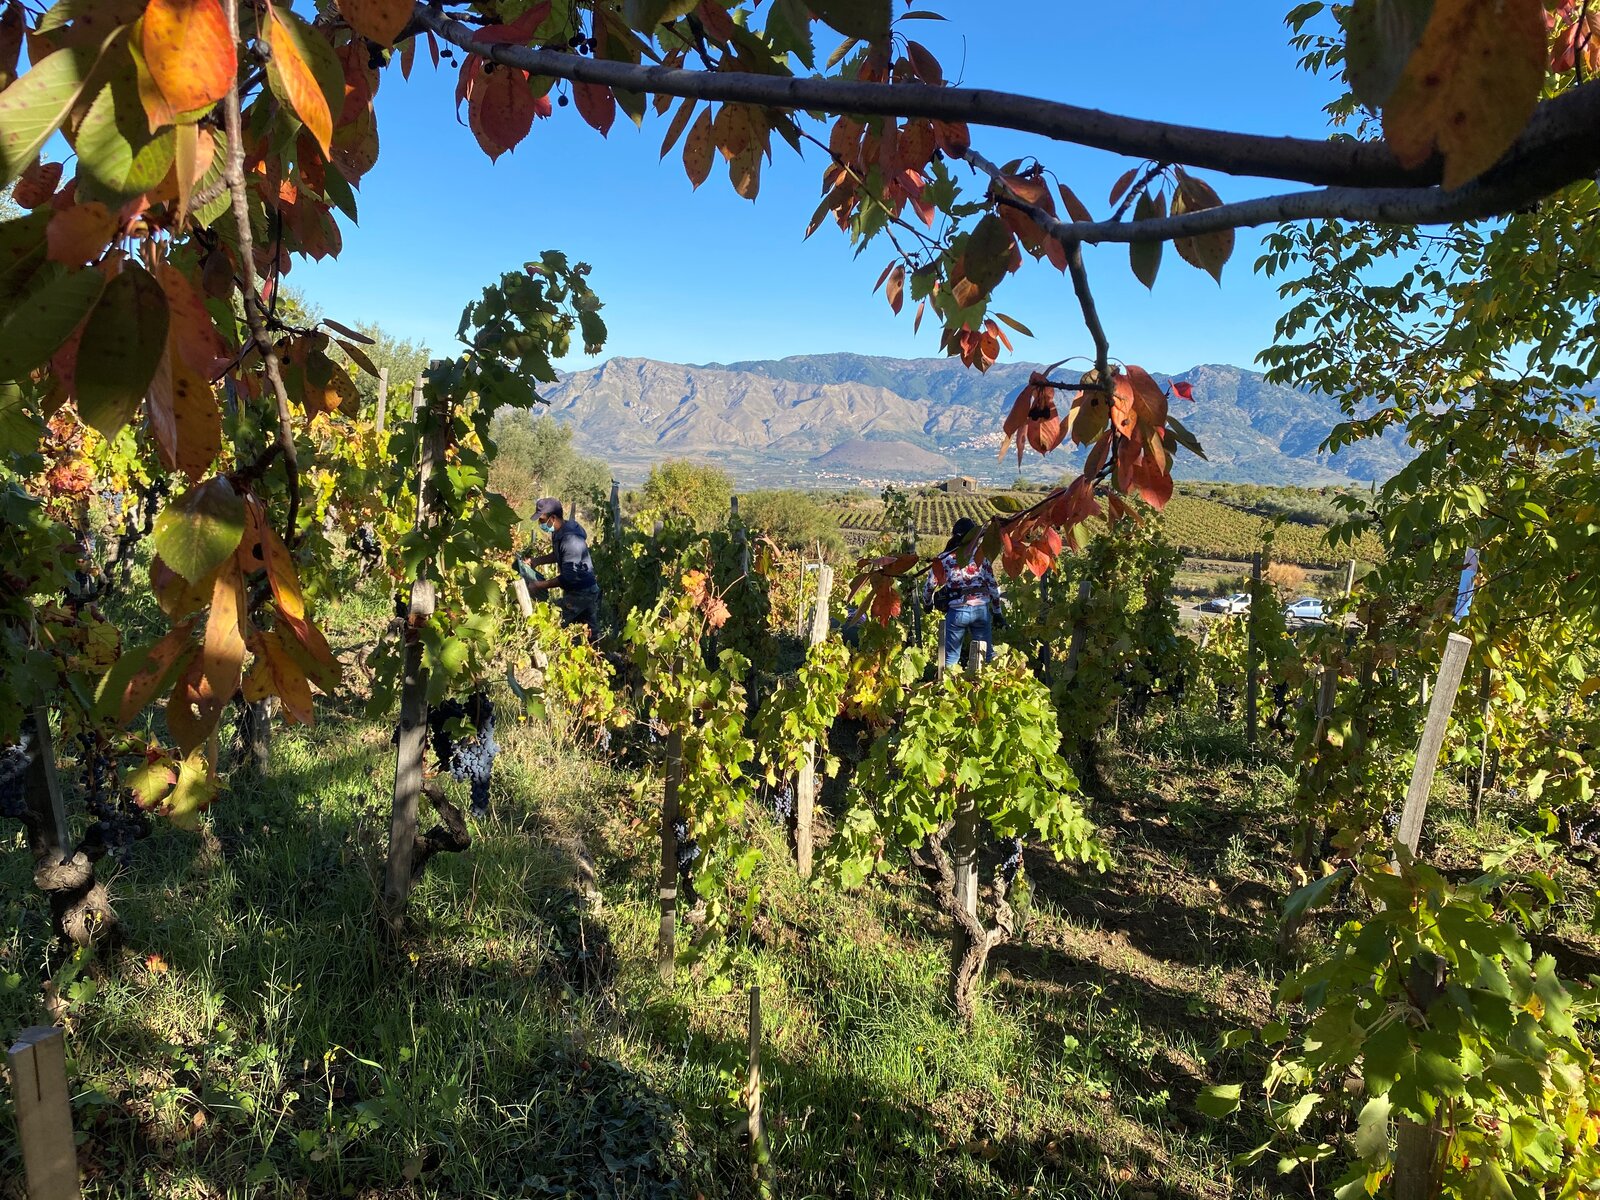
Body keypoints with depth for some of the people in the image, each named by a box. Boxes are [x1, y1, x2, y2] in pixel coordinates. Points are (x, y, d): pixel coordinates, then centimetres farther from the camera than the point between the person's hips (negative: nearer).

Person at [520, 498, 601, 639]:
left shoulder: (570, 540, -29)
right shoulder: (559, 532, 0)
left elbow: (568, 577, -28)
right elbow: (557, 555, 19)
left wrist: (540, 585, -24)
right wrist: (535, 561, 4)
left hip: (581, 593, -10)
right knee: (591, 632, 17)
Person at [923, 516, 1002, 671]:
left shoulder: (943, 559, 4)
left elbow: (928, 587, 7)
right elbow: (993, 585, 4)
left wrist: (928, 605, 26)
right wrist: (997, 612, 12)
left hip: (956, 611, -1)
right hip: (982, 610, 1)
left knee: (951, 658, 9)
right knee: (987, 656, 12)